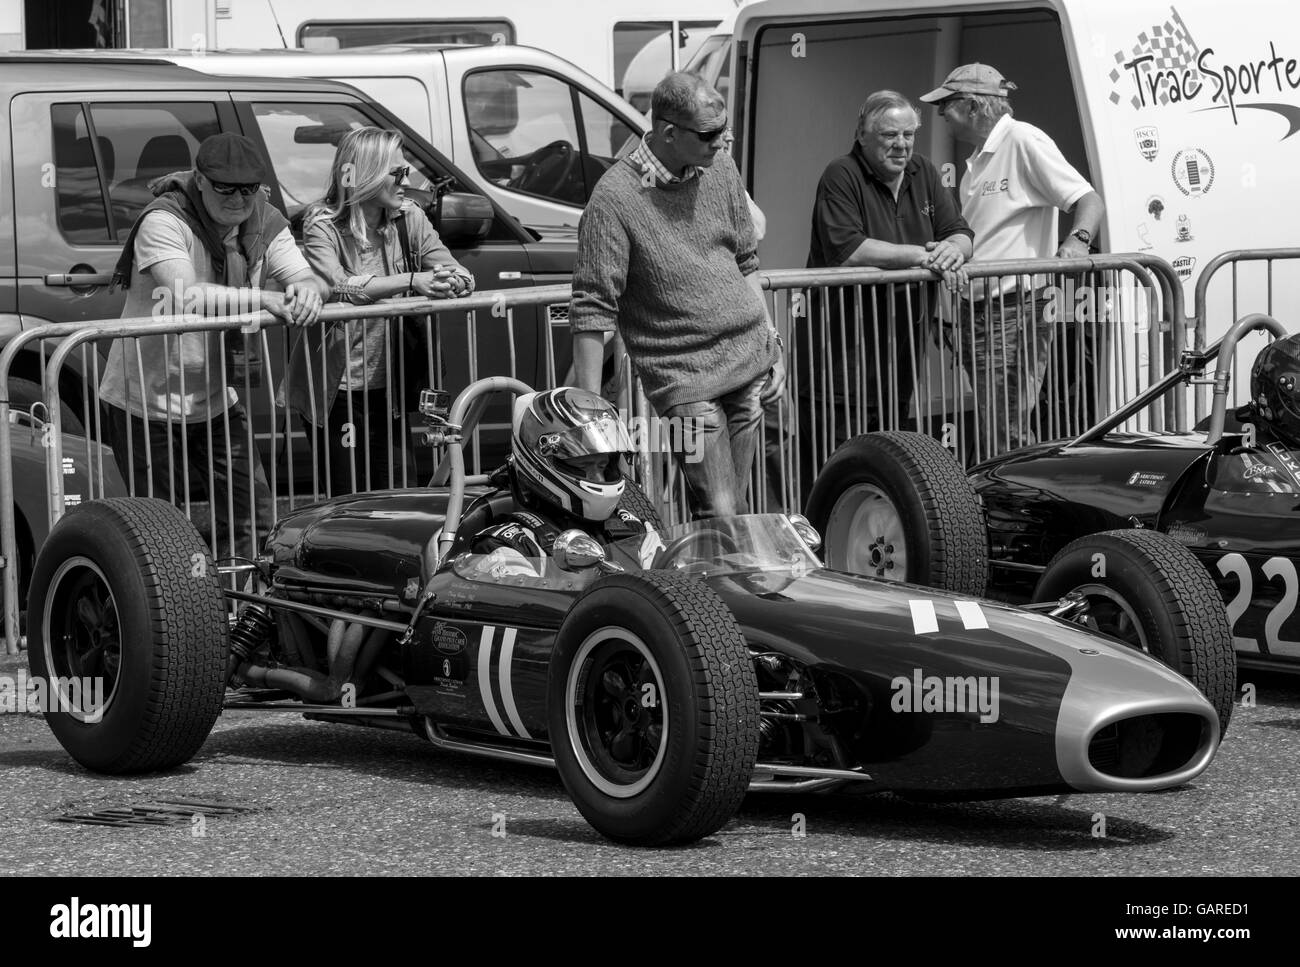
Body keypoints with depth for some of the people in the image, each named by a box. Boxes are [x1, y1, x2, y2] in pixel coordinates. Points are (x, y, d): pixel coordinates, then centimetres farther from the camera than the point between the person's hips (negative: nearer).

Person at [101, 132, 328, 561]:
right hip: (147, 401, -6)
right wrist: (262, 299, -39)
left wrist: (306, 288, -32)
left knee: (256, 518, 3)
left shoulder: (262, 223, -1)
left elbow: (311, 279, -7)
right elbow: (184, 296, -36)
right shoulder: (164, 222, -21)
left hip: (213, 399, 6)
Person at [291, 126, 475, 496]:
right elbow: (339, 287, -28)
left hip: (390, 386, 5)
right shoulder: (322, 226, -10)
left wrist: (450, 283, -30)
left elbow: (461, 275, -5)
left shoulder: (409, 219, 4)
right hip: (339, 391, -4)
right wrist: (411, 281, -35)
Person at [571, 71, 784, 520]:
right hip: (684, 378, -6)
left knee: (737, 511, 9)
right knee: (717, 516, -12)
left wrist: (772, 342, 14)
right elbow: (592, 309, -15)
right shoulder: (615, 199, -15)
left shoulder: (720, 169, 5)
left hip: (750, 362, 6)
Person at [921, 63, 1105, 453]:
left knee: (1008, 434, -14)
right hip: (979, 314, 9)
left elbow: (1090, 201, -14)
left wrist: (1077, 240, -30)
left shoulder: (1023, 141, -8)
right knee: (996, 432, 8)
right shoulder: (977, 160, 19)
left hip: (1016, 309, -9)